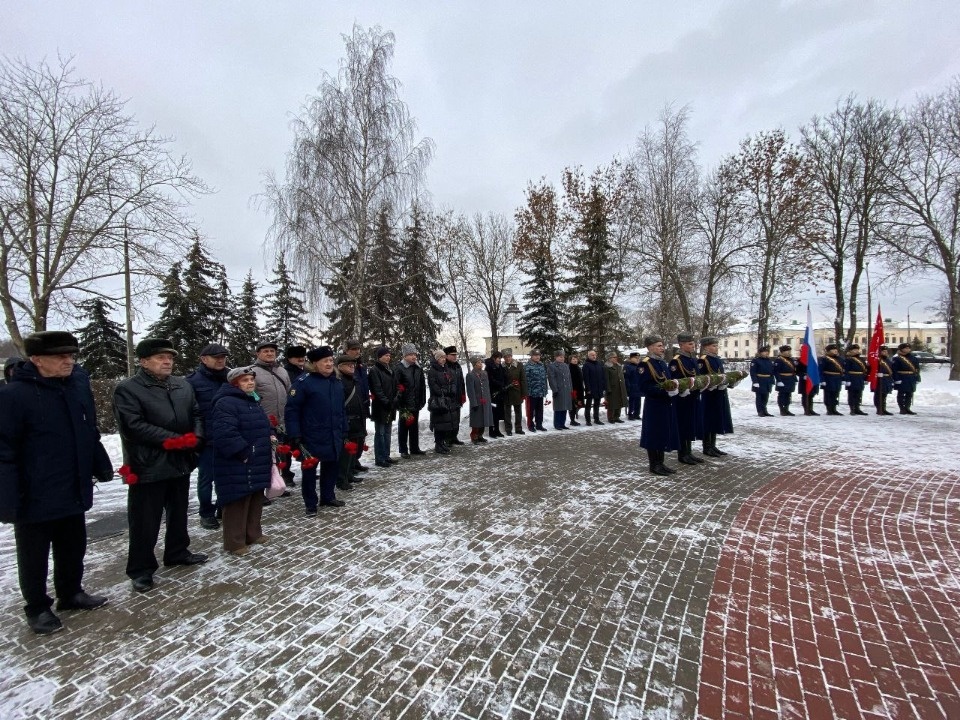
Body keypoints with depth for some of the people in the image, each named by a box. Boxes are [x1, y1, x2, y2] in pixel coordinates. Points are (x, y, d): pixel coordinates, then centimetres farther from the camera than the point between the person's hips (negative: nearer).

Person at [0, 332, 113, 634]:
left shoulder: (78, 382, 0)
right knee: (34, 555, 14)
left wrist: (100, 466, 14)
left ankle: (71, 593, 40)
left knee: (73, 548, 20)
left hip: (74, 491, 6)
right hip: (35, 496, -5)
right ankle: (37, 608, 32)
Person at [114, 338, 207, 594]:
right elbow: (133, 426, -19)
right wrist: (172, 440, -21)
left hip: (180, 462, 6)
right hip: (148, 466, -6)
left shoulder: (183, 385, 9)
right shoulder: (127, 389, -9)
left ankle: (177, 552, 38)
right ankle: (141, 569, 20)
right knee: (145, 520, 5)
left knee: (179, 513, 20)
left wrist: (195, 436, -10)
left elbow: (197, 414, 10)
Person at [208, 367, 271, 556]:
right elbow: (224, 433, -28)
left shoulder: (253, 402, 16)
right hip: (237, 467, -10)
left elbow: (262, 427, 28)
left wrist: (270, 436, 7)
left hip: (256, 465, 10)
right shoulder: (226, 403, -17)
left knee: (256, 500, 17)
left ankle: (253, 533, 31)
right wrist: (244, 453, -24)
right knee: (238, 503, 0)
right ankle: (235, 542, 12)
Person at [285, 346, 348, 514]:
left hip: (334, 437, 6)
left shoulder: (337, 383, 8)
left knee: (332, 467, 17)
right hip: (311, 437, -6)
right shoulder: (304, 381, -13)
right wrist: (294, 436, -17)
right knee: (309, 470, 8)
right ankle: (310, 503, 23)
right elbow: (291, 409, -14)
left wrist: (344, 432, 14)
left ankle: (328, 497, 35)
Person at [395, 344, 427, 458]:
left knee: (415, 426, 14)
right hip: (405, 404, -6)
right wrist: (399, 404, -17)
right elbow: (396, 387, -13)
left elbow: (422, 386, 12)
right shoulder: (399, 368, -9)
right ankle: (403, 450, 12)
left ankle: (414, 448, 26)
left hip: (416, 404, 6)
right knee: (403, 426, 3)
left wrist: (422, 401, 7)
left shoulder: (418, 369, 10)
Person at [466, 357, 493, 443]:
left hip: (485, 401, 6)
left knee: (483, 419, 11)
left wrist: (489, 399, 10)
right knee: (476, 420, -1)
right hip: (476, 401, -6)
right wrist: (474, 403, -16)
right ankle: (474, 437, 12)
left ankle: (480, 436, 24)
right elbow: (470, 391, -13)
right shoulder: (470, 375, -10)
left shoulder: (485, 373, 11)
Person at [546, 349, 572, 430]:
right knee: (558, 408, -3)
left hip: (566, 391, 7)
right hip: (558, 391, -7)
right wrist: (555, 390, -17)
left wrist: (571, 389, 14)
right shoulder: (551, 366, -5)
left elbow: (569, 378, 21)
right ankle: (557, 425, 5)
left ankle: (562, 424, 18)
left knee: (565, 408, 9)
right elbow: (551, 379, -12)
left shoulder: (566, 366, 19)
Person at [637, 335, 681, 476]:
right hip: (654, 406, -9)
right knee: (654, 434, 0)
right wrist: (665, 390, -25)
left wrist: (676, 389, 3)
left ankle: (660, 463, 23)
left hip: (666, 404, 9)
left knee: (664, 433, 12)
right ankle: (654, 465, 11)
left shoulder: (663, 363, 14)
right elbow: (645, 387, -19)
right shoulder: (644, 364, -13)